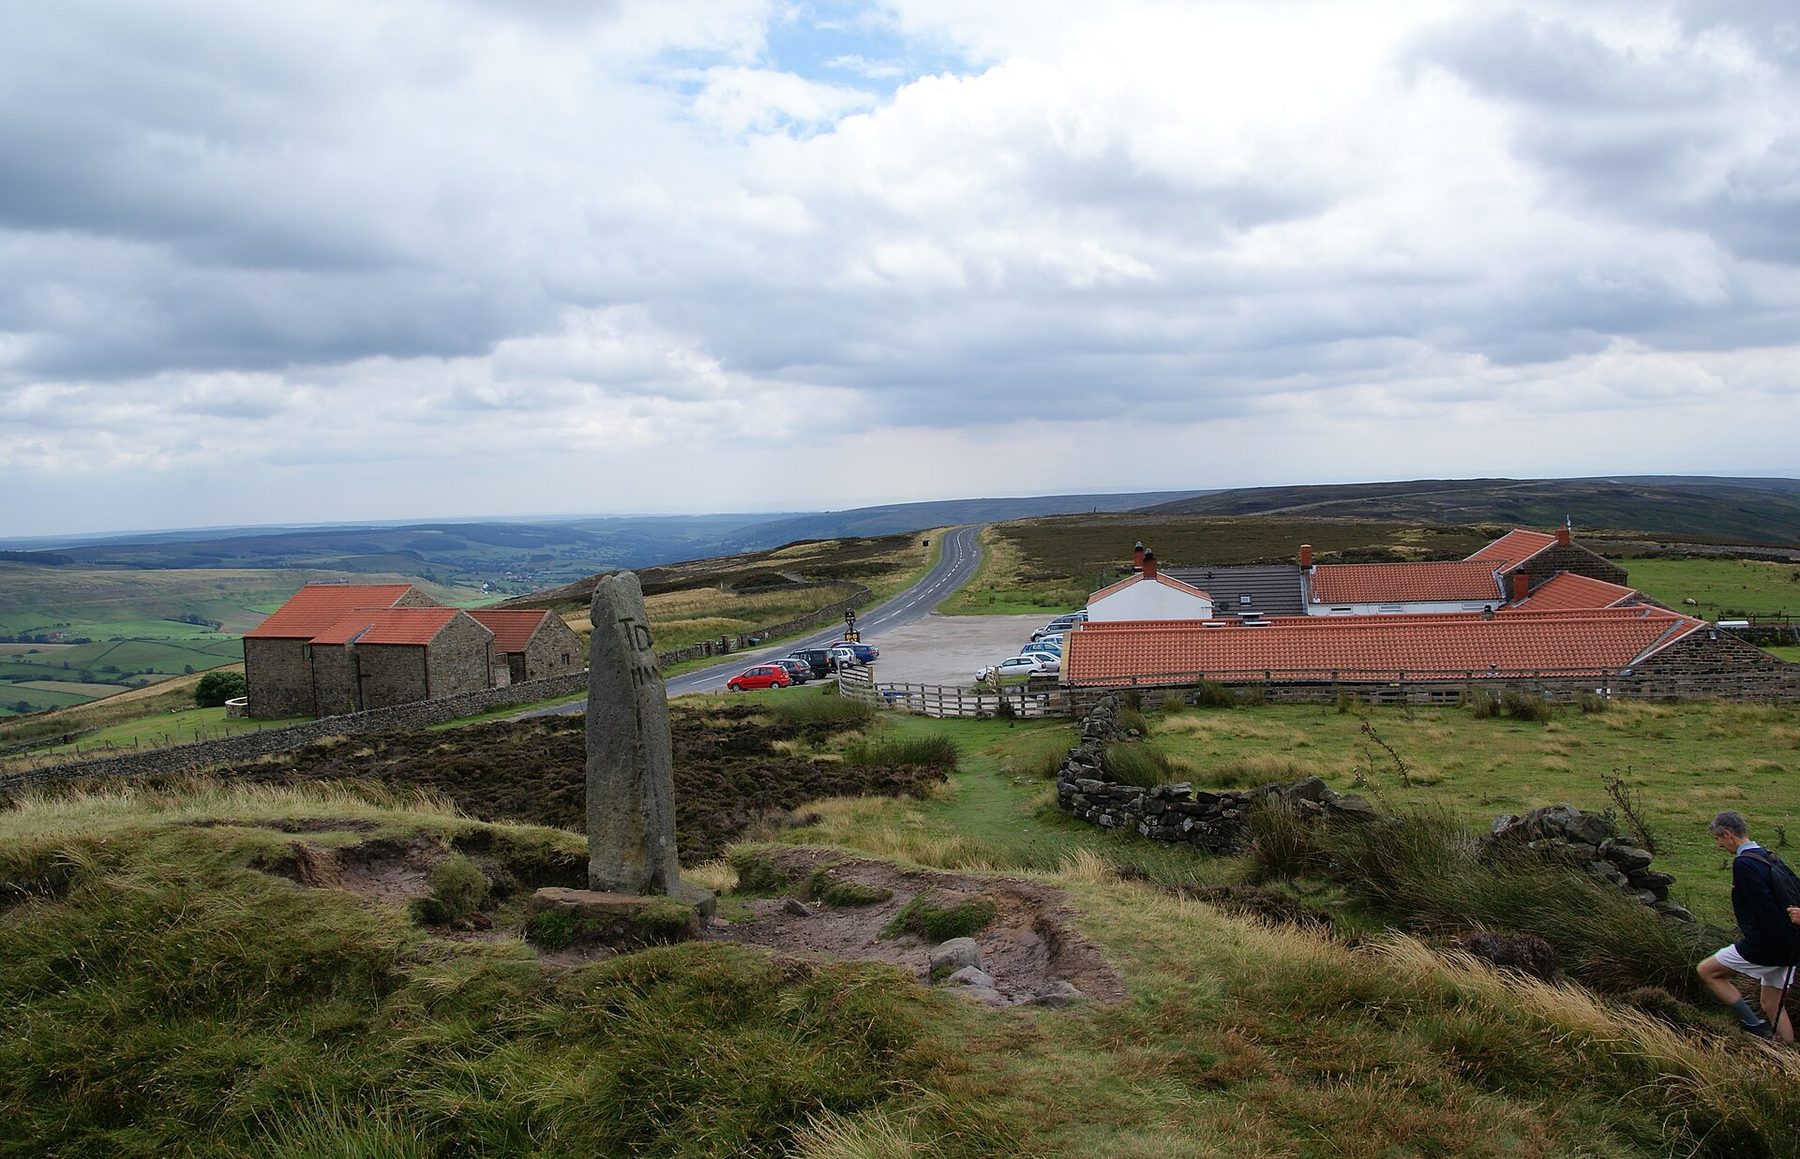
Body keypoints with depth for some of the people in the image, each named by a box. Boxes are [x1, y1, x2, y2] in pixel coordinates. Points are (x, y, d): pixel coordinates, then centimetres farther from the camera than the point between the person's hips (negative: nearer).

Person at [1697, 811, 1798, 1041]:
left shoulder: (1744, 863, -17)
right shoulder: (1765, 857, 12)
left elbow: (1766, 908, -23)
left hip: (1764, 945, -9)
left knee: (1707, 971, 4)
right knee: (1772, 1005, 17)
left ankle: (1755, 1026, 2)